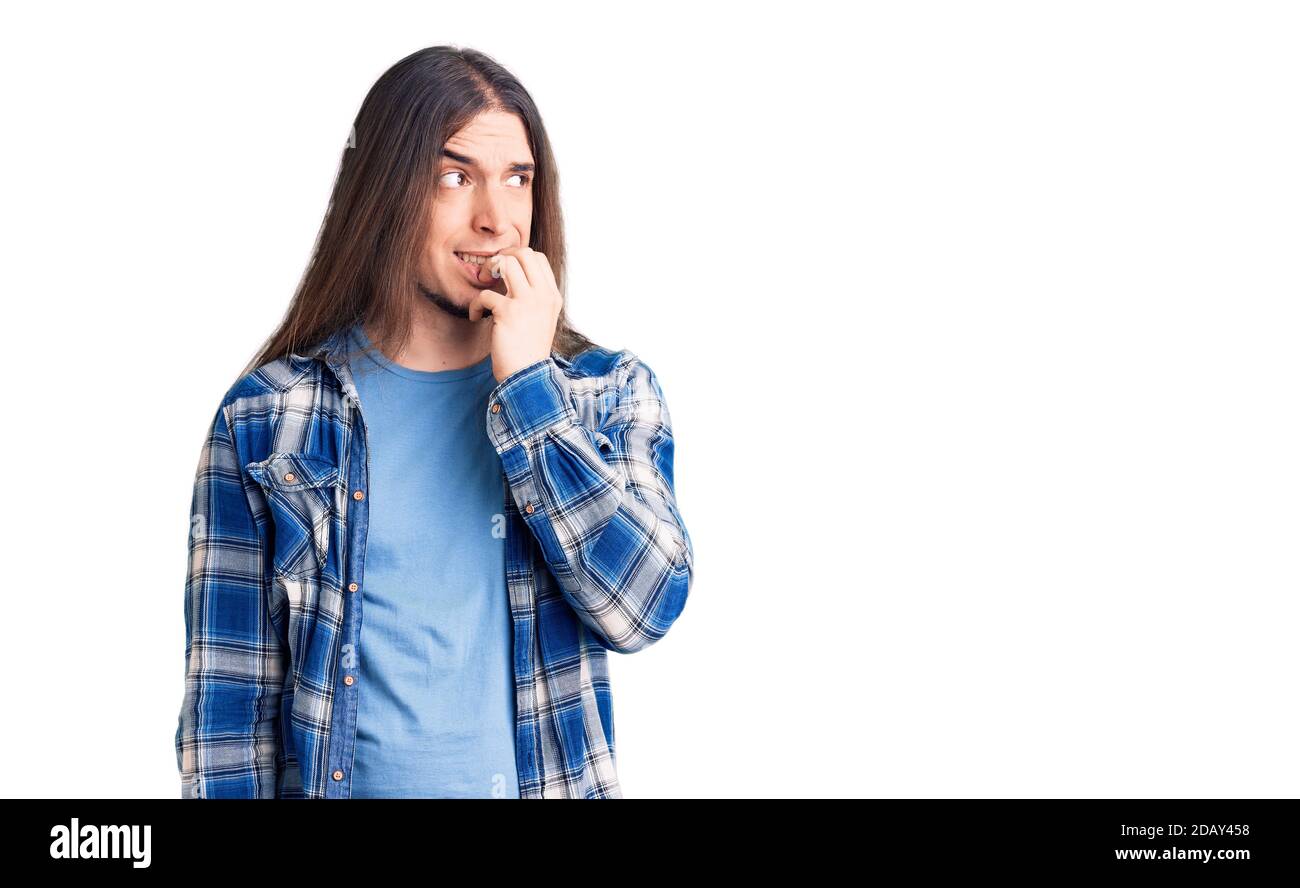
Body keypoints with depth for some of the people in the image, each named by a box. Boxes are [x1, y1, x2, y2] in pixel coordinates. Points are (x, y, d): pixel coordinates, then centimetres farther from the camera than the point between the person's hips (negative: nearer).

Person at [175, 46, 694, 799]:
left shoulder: (606, 392, -2)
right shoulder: (267, 418, -6)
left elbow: (643, 608, -16)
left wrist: (529, 383, -16)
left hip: (546, 781, 1)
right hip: (335, 780, -1)